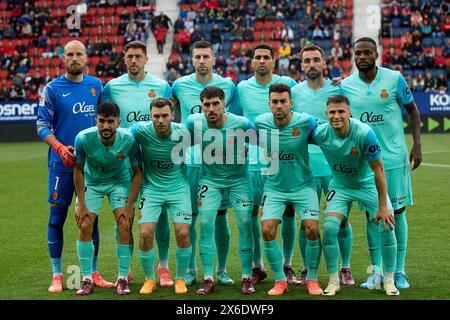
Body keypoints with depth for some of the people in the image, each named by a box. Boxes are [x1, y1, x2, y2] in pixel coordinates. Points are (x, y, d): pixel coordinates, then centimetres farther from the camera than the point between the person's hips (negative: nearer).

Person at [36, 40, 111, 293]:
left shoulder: (96, 85, 8)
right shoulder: (52, 89, -3)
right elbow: (42, 126, -5)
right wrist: (60, 148, -19)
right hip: (62, 164, -3)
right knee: (57, 218, 0)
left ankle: (94, 273, 17)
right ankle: (57, 275, 9)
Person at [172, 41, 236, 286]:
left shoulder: (227, 86, 4)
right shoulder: (180, 85, 4)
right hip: (190, 159, 0)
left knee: (220, 215, 3)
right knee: (189, 215, 2)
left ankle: (222, 270, 14)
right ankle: (191, 270, 13)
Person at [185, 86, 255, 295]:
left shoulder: (242, 124, -22)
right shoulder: (194, 122, -16)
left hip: (238, 178, -1)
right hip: (210, 178, 1)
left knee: (245, 224, -7)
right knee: (206, 223, -10)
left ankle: (247, 278, 5)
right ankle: (208, 279, -1)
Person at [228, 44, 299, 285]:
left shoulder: (287, 83, 2)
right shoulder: (242, 88, 6)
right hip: (253, 160, 1)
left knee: (288, 211, 0)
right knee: (249, 212, 2)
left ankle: (287, 266, 15)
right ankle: (257, 267, 16)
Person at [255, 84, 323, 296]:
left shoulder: (305, 122, -16)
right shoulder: (260, 122, -10)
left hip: (303, 185, -1)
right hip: (274, 186, 2)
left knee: (312, 229, -11)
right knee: (267, 230, -11)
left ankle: (312, 279, 9)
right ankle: (280, 281, 5)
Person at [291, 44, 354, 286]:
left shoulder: (337, 89, 3)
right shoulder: (293, 92, 6)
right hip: (305, 165, 1)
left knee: (341, 219, 1)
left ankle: (345, 268, 14)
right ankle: (308, 269, 16)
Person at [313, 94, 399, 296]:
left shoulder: (364, 133, -30)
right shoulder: (320, 134, -22)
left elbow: (378, 169, -22)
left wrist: (383, 206, -20)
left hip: (368, 184, -2)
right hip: (340, 186, 2)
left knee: (386, 227, -13)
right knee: (329, 228, -15)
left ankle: (389, 281, 6)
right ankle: (333, 281, 3)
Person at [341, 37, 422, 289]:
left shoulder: (394, 79, -4)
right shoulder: (345, 85, 0)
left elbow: (412, 109, 5)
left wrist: (417, 144, -2)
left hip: (394, 157, -1)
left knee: (398, 211, 3)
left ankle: (399, 271, 12)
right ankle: (377, 271, 15)